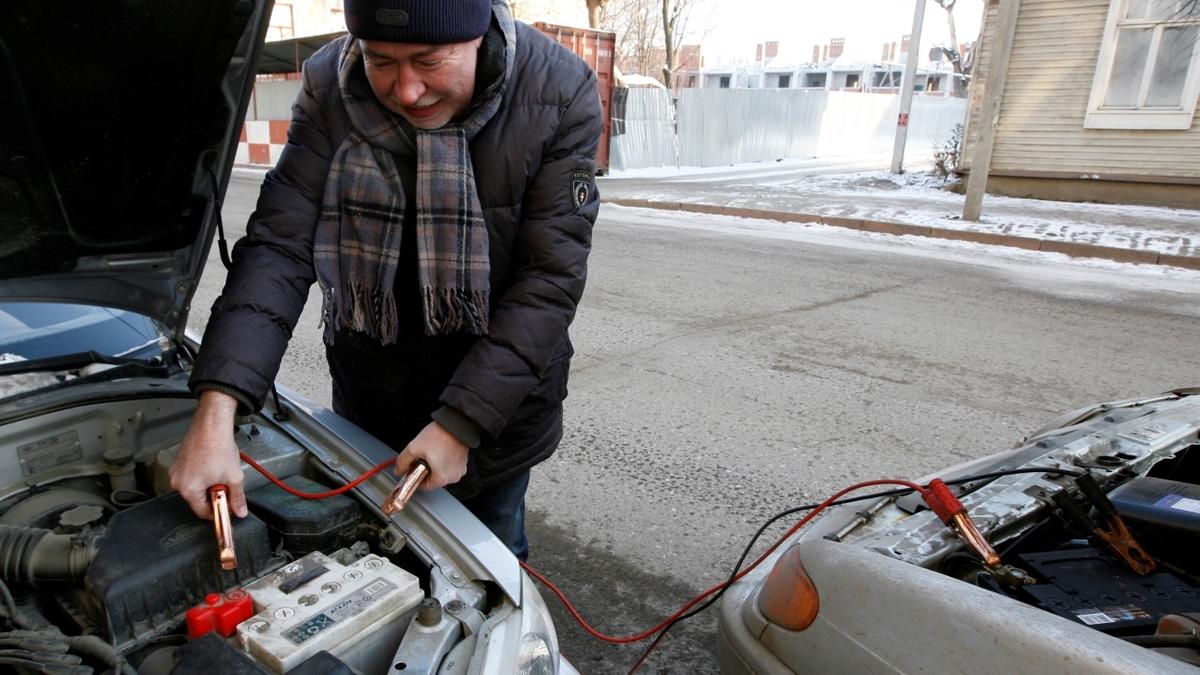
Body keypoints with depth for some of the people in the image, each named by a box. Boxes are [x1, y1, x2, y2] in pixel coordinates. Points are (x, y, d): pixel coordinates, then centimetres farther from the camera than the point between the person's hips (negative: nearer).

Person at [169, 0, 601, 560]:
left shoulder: (561, 94, -21)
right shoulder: (329, 88, -14)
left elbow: (548, 282, -22)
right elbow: (278, 248, -18)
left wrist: (461, 423, -26)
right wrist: (215, 412, -29)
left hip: (497, 399, -1)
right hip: (370, 396, 2)